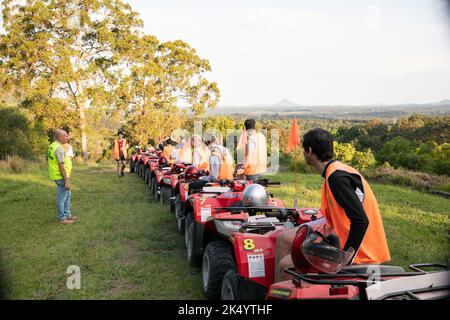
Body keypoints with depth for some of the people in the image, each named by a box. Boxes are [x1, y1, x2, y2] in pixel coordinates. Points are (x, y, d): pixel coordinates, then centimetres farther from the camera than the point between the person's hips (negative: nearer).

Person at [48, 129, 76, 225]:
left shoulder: (52, 146, 10)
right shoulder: (59, 148, -22)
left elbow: (48, 159, 20)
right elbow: (61, 166, -26)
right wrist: (67, 181, -24)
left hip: (58, 175, 10)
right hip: (61, 176, -10)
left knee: (67, 195, 20)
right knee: (62, 197, 0)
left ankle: (67, 214, 29)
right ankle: (61, 218, 10)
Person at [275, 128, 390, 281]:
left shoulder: (336, 177, -21)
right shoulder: (336, 170, 10)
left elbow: (361, 221, -27)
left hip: (358, 252, -10)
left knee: (286, 266, -13)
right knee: (284, 238, 11)